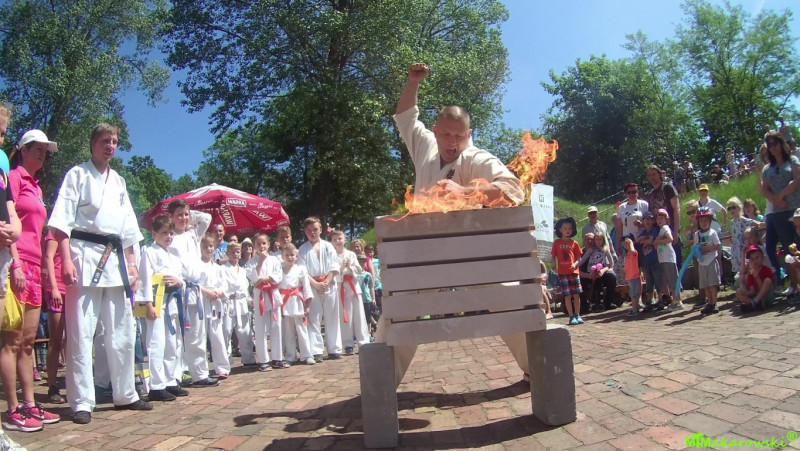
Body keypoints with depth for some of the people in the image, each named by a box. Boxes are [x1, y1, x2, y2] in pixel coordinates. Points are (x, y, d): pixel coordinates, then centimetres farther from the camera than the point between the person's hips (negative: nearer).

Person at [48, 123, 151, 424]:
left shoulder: (119, 182, 20)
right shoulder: (78, 174, 4)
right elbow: (63, 219, -5)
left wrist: (132, 263, 14)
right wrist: (66, 259, -16)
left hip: (115, 258, 6)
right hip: (85, 254, -6)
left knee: (122, 333, 9)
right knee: (81, 334, -5)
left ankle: (125, 395, 19)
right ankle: (81, 402, 3)